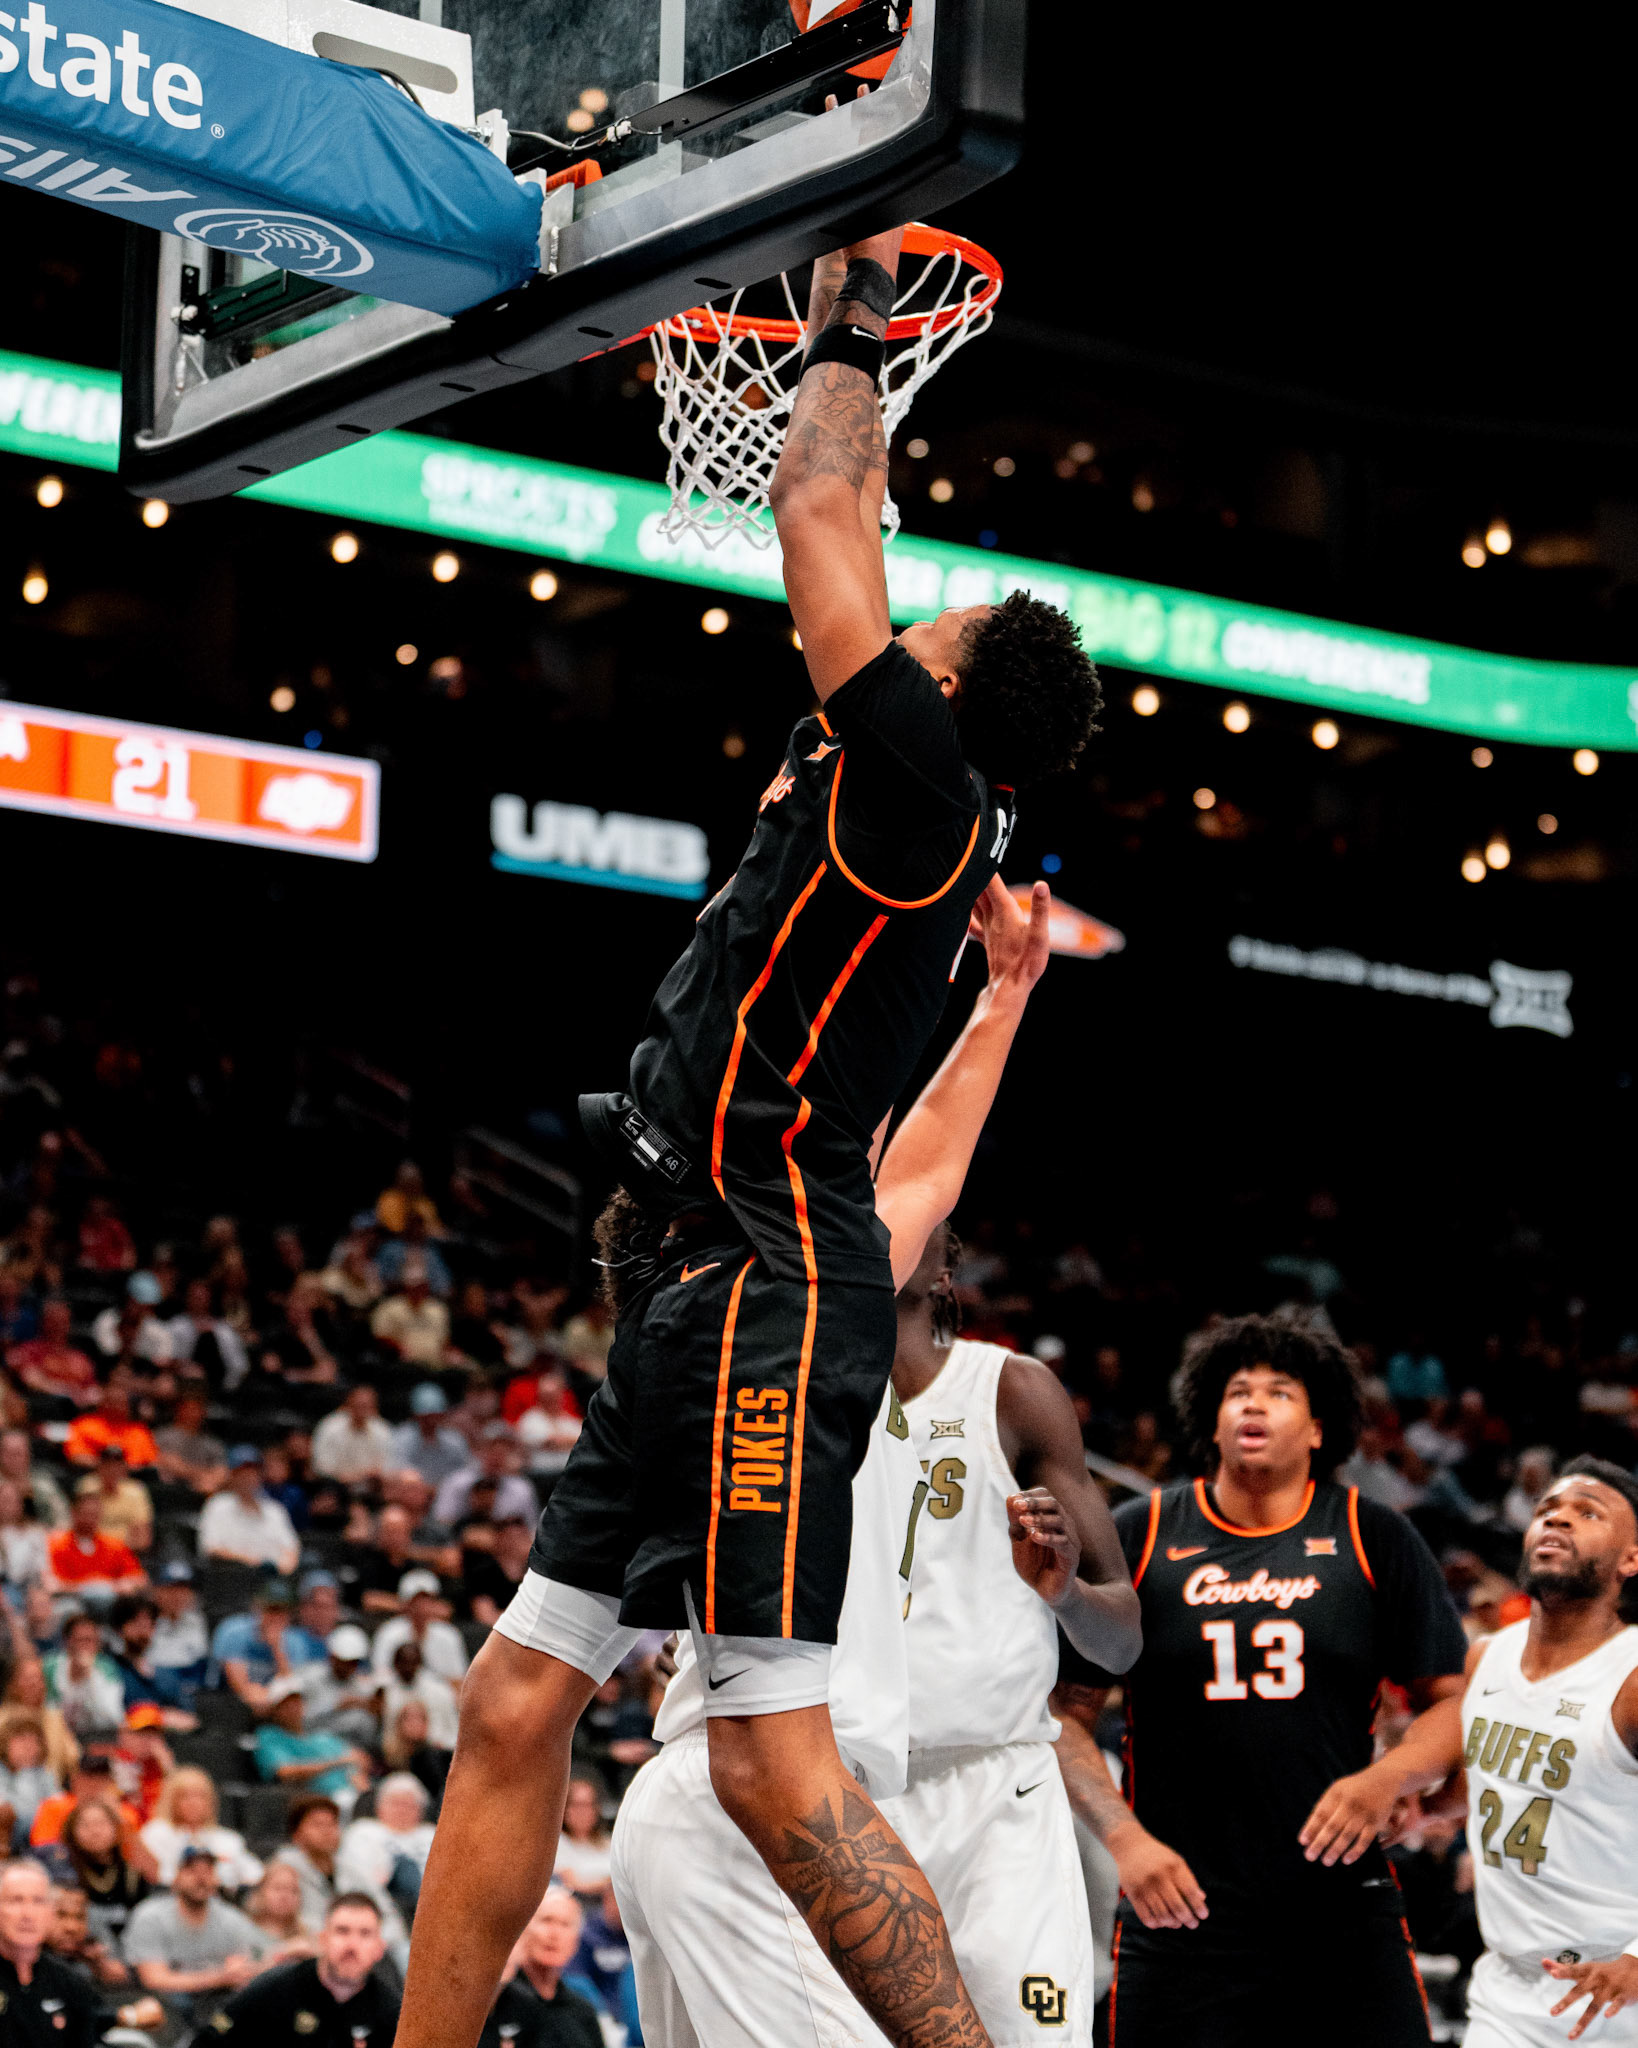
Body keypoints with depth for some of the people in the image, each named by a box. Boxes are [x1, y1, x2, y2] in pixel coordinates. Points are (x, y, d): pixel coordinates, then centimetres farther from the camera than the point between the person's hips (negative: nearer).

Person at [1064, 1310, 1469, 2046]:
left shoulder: (1374, 1539, 6)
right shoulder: (1136, 1538, 4)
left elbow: (1453, 1698, 8)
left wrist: (1386, 1778, -11)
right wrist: (1124, 1838, -8)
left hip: (1342, 1908, 0)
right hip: (1179, 1905, 0)